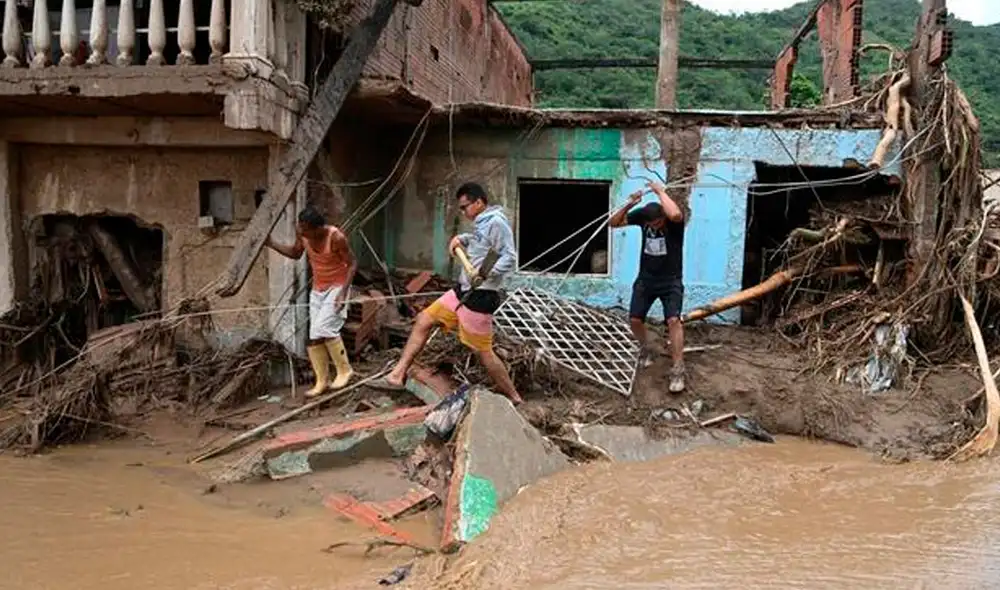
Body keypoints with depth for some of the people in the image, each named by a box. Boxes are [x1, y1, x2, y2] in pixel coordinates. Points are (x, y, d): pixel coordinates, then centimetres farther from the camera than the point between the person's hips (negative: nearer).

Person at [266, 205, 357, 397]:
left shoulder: (336, 237, -26)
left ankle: (344, 371, -4)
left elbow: (352, 264, -17)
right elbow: (295, 253, 11)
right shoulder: (302, 233, -9)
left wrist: (343, 292, -24)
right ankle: (322, 381, 13)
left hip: (336, 287, -6)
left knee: (325, 328, -21)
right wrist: (271, 244, -1)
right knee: (314, 337, 2)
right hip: (317, 289, 6)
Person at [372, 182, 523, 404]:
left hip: (480, 296, -10)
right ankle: (397, 375, 13)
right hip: (463, 290, 10)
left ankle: (514, 398, 13)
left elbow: (510, 258, -22)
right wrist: (461, 238, 14)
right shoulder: (482, 223, 13)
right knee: (423, 320, 8)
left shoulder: (496, 222, -15)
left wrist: (486, 273, -32)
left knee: (484, 351, -2)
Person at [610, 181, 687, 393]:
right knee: (634, 319, 5)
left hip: (671, 280, -4)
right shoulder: (642, 214, -7)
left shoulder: (675, 219, -19)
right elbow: (613, 223, -3)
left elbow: (675, 214, -46)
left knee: (673, 320, -20)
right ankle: (644, 350, 36)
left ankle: (677, 371, -15)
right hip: (646, 278, 4)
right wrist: (629, 205, -20)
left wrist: (661, 191, -32)